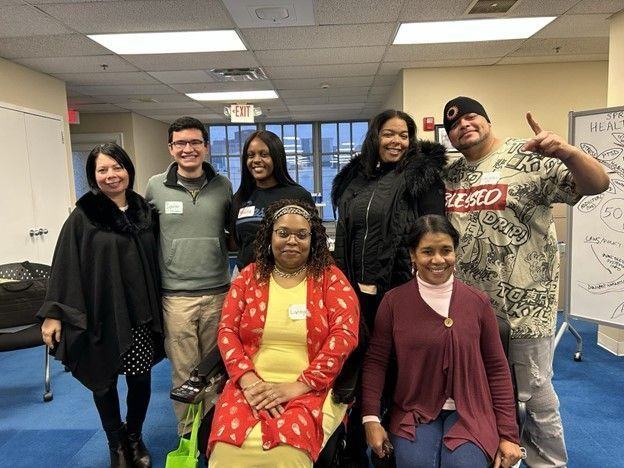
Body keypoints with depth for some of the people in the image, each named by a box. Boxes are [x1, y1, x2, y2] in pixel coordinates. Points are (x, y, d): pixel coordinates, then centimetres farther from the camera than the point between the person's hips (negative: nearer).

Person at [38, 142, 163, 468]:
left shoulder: (144, 211, 5)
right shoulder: (83, 217, -6)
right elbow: (66, 266, -6)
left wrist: (157, 305, 11)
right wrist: (53, 312, -10)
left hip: (139, 312, 3)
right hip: (100, 313, -2)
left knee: (141, 379, 9)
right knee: (104, 381, 13)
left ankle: (135, 437, 35)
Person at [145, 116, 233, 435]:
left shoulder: (223, 186, 2)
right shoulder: (155, 187, -1)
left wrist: (215, 247, 0)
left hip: (218, 293, 1)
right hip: (175, 296, -1)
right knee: (183, 372, 10)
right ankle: (187, 436, 30)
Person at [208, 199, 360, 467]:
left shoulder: (330, 278, 3)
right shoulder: (249, 276, 10)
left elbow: (344, 335, -6)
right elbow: (227, 331, 6)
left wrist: (299, 386, -14)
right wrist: (248, 380, -11)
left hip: (312, 388, -2)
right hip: (251, 385, 2)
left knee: (286, 446, -29)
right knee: (227, 445, -24)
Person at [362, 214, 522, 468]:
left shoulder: (478, 301, -1)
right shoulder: (393, 301, -5)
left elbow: (497, 368, 3)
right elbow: (375, 361, -1)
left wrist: (508, 433, 2)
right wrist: (371, 418, -8)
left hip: (468, 413, 1)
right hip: (413, 413, 0)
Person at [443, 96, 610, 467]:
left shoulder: (529, 158, -9)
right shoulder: (450, 174, 8)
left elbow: (597, 184, -16)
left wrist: (567, 152, -33)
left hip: (523, 306, -5)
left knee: (534, 392, 10)